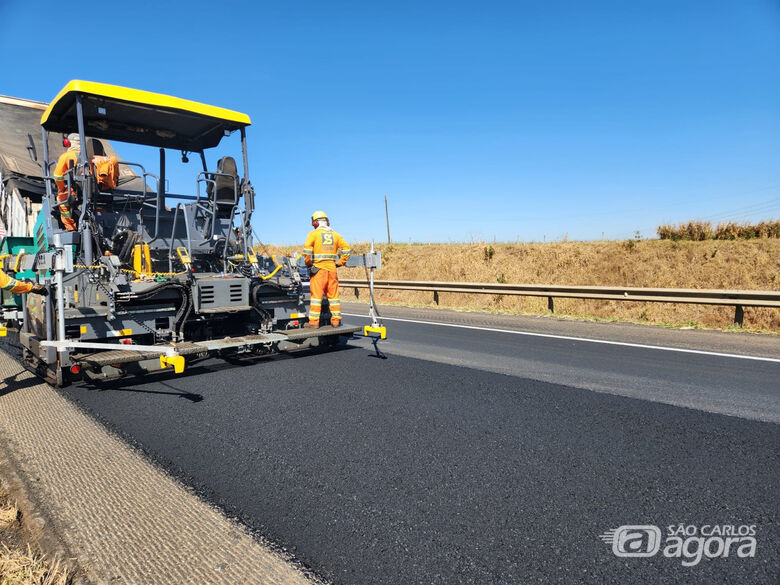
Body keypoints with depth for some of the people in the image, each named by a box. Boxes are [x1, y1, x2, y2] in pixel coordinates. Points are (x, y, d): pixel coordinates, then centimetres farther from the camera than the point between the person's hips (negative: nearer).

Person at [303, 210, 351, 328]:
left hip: (318, 269, -3)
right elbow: (346, 249, 9)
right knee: (333, 295, 9)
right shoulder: (335, 235, 12)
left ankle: (314, 321, 0)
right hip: (332, 269, 4)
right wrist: (340, 263, 13)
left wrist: (308, 263, -3)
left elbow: (307, 248, -14)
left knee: (316, 295, -1)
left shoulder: (314, 233, 0)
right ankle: (336, 320, 13)